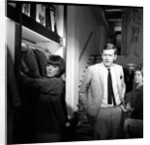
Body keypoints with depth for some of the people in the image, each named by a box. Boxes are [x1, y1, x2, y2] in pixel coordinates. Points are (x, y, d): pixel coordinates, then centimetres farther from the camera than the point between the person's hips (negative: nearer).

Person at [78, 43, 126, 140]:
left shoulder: (119, 69, 0)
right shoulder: (92, 69, -12)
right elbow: (82, 91, -3)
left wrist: (122, 101, 12)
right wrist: (86, 108, -3)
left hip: (116, 109, 4)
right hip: (100, 110, -3)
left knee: (114, 137, 17)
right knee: (100, 138, 6)